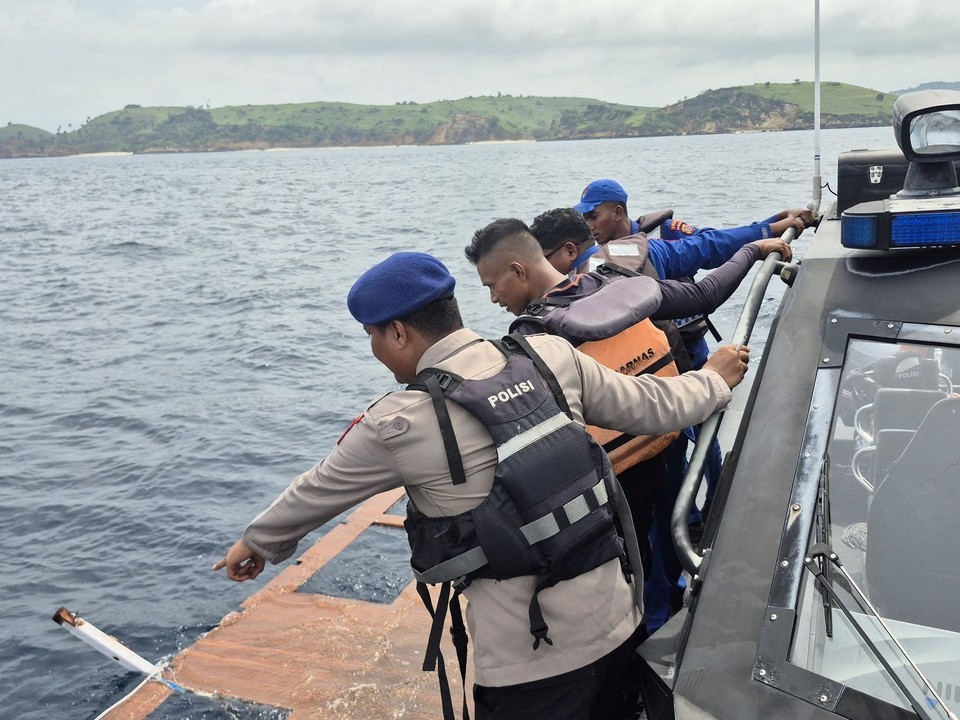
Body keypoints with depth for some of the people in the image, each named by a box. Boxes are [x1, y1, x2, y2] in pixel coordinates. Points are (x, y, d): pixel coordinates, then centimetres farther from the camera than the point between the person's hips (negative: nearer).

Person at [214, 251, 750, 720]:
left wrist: (257, 543, 23)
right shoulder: (551, 357, -4)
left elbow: (317, 491, 3)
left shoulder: (398, 426, -14)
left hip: (531, 664, -5)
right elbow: (651, 406, 6)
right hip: (616, 619, 5)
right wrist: (715, 379, 27)